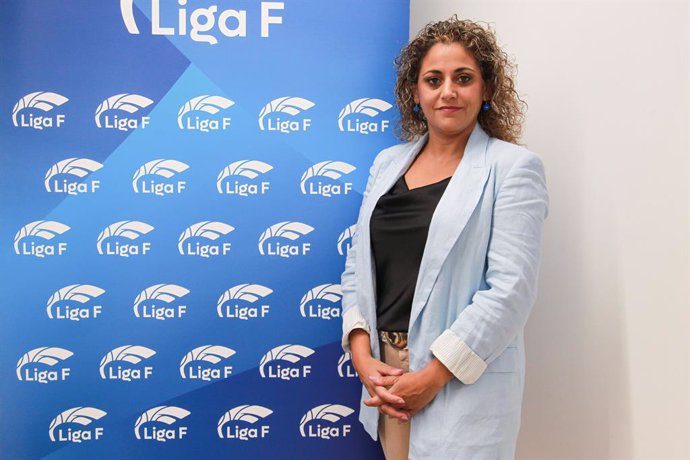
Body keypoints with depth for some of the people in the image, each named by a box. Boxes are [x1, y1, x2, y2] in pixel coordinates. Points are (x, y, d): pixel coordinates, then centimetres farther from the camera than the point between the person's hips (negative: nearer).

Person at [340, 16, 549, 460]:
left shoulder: (513, 167, -7)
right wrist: (361, 354, -5)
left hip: (463, 380, -4)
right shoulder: (388, 162, 8)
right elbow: (358, 266, 7)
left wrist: (434, 375, -17)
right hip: (385, 368, 5)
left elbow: (511, 288, -15)